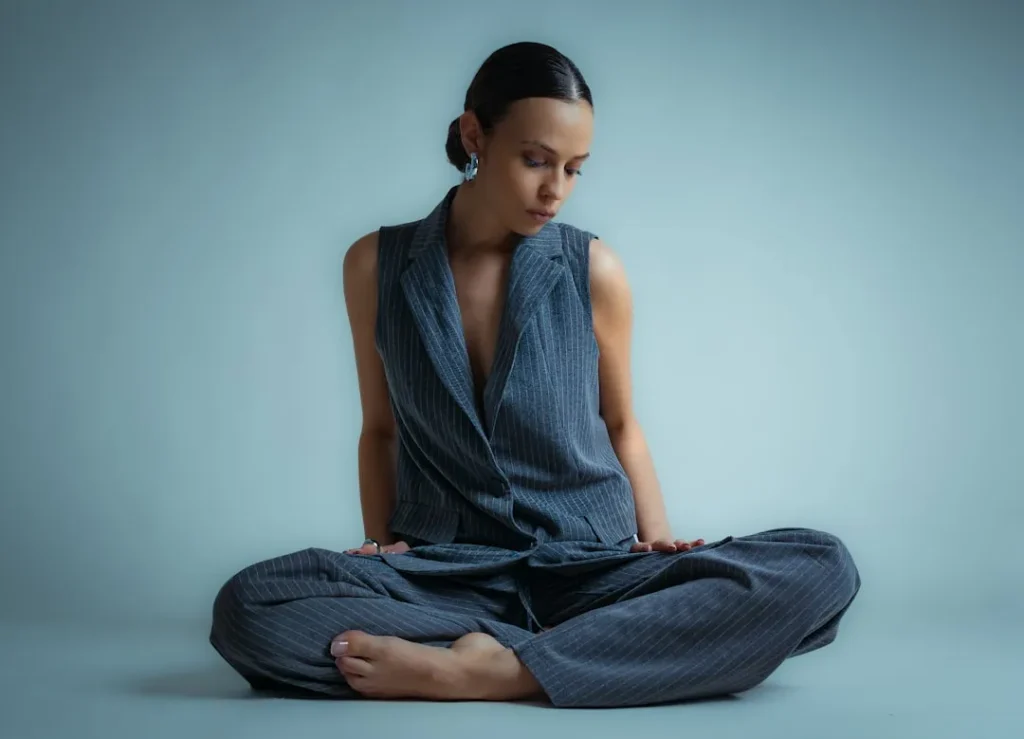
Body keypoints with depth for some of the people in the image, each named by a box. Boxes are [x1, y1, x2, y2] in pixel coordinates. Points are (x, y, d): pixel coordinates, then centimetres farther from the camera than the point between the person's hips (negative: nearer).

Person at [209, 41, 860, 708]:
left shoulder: (593, 271, 1)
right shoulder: (377, 266, 4)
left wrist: (657, 534, -2)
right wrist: (381, 544, -1)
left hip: (589, 566, 1)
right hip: (446, 571, 0)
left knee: (820, 569, -26)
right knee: (249, 605, -30)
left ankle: (490, 671, -29)